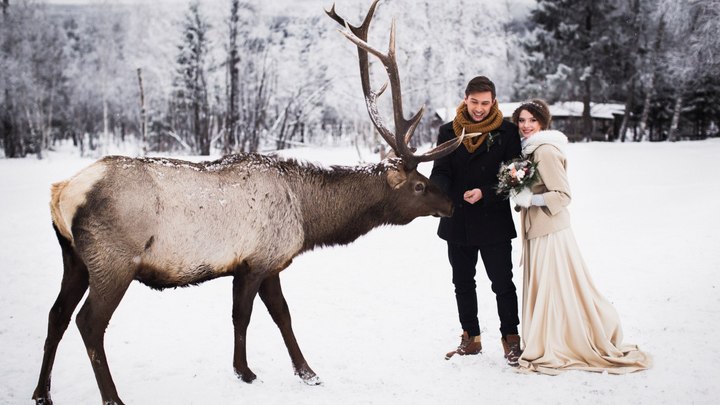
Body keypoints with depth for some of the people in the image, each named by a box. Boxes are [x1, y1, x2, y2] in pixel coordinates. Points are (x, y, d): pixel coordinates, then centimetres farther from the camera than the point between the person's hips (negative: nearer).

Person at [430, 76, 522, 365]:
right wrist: (439, 193, -20)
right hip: (457, 222, 4)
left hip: (494, 223, -4)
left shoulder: (506, 132, -3)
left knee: (502, 284, 0)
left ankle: (511, 338, 16)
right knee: (463, 283, 14)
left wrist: (485, 193, -20)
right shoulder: (449, 132, 5)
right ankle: (470, 338, 29)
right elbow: (440, 171, 2)